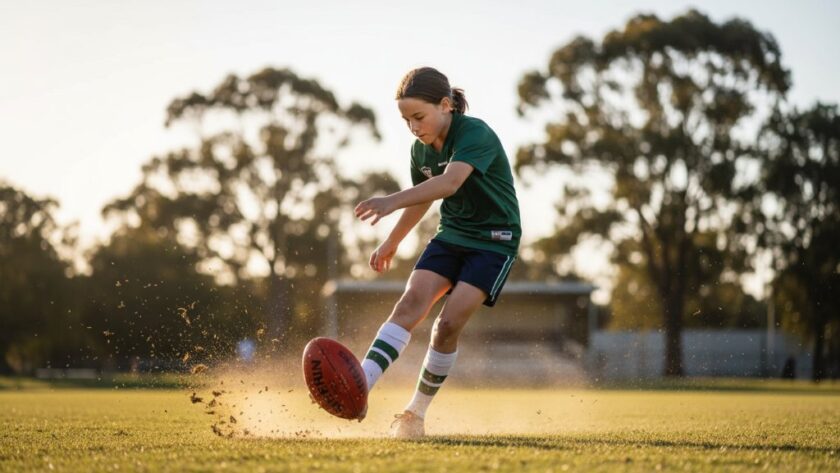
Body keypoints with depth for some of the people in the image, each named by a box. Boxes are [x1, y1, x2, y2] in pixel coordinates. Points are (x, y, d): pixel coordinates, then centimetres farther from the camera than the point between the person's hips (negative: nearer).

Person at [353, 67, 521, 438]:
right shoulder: (421, 149, 1)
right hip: (451, 236, 6)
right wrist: (392, 242, 30)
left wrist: (393, 201, -54)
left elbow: (450, 182, -41)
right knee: (411, 302, -17)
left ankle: (416, 413, -1)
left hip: (494, 242, -6)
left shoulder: (476, 134, -22)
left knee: (449, 323, -17)